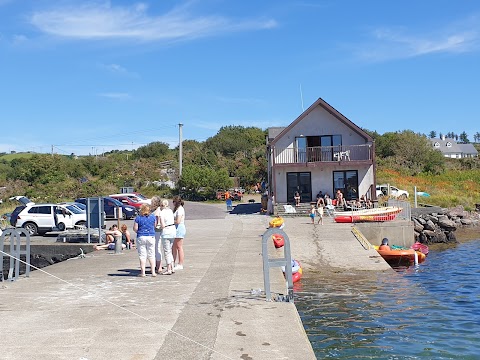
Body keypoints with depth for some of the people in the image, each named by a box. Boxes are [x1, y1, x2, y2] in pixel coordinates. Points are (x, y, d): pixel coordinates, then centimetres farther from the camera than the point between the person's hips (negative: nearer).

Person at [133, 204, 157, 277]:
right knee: (151, 255, 9)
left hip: (141, 237, -2)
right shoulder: (153, 217, 0)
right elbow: (155, 226, 9)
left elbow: (135, 228, -7)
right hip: (151, 237, 2)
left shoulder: (138, 217, -7)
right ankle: (153, 272, 9)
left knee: (142, 255, 4)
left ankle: (143, 272, 4)